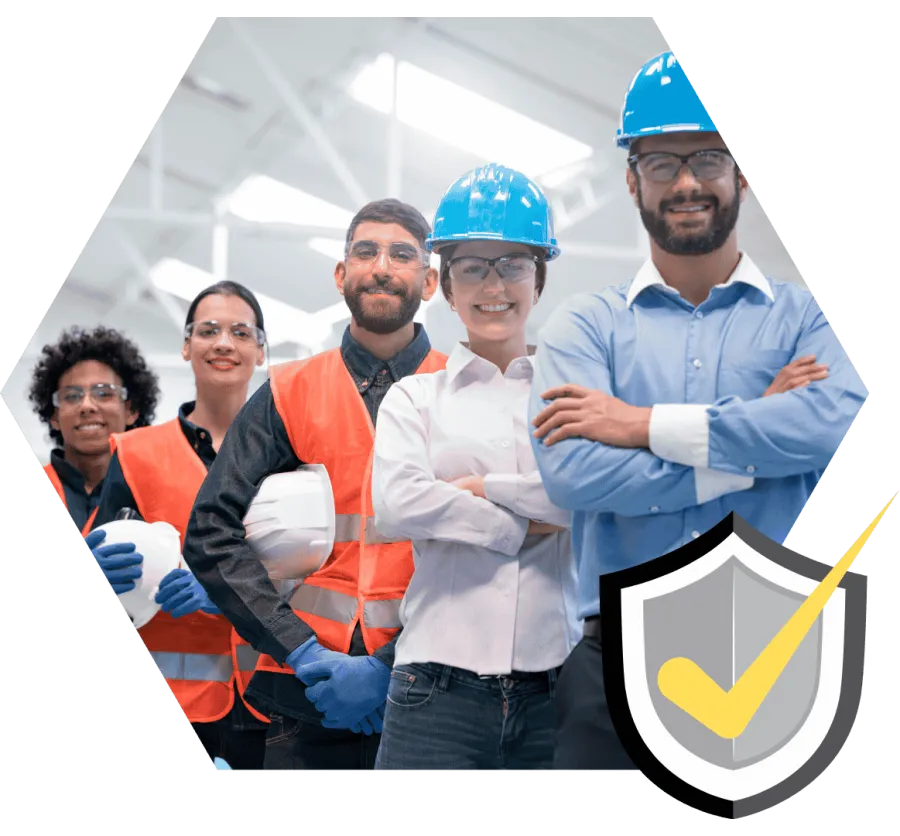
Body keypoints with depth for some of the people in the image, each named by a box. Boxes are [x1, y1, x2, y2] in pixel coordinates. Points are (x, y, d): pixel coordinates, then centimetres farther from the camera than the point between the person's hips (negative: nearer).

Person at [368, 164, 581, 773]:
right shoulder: (415, 397, 12)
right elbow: (396, 505, -7)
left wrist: (485, 486, -7)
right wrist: (525, 524, -5)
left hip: (554, 689, 0)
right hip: (441, 688, 0)